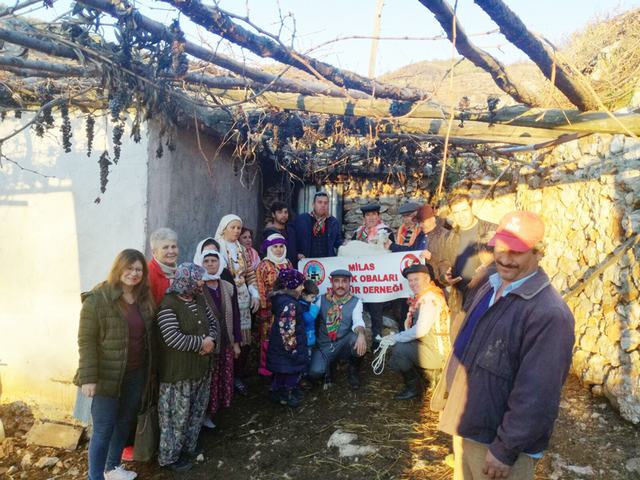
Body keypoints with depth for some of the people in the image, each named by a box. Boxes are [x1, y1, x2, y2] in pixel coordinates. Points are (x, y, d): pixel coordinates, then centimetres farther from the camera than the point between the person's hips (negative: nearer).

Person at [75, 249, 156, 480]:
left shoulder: (144, 299, 4)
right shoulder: (97, 298, -13)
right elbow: (86, 340, -14)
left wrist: (149, 370, 10)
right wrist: (88, 378, -17)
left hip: (136, 374, 6)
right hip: (108, 375, -6)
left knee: (125, 422, 19)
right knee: (103, 429, 3)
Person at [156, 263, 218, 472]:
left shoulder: (200, 300, 7)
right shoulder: (168, 304, -19)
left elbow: (213, 323, 14)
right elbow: (172, 338, -27)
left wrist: (211, 340, -8)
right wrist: (201, 342, -19)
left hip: (202, 369, 8)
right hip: (178, 373, -8)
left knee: (197, 413, 19)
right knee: (177, 416, 5)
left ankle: (189, 448, 38)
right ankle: (169, 457, 23)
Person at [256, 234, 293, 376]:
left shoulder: (287, 263, 12)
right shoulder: (264, 265, -5)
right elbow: (260, 287, -9)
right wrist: (264, 305, -14)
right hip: (270, 307, -5)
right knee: (268, 336, -2)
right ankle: (265, 366, 9)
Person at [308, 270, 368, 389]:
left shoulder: (356, 302, -3)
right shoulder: (321, 299, 3)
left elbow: (358, 321, -20)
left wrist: (361, 334, -42)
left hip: (344, 345, 0)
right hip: (323, 346, 1)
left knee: (357, 338, -34)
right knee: (315, 372, -27)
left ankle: (353, 371, -2)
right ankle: (328, 367, 14)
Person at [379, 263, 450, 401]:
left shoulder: (429, 298, -19)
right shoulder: (422, 297, 10)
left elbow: (421, 330, -26)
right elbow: (417, 328, 11)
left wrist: (396, 338, -16)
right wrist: (396, 336, -4)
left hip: (436, 352, -9)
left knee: (398, 349, -19)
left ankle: (413, 387, 1)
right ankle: (430, 373, 15)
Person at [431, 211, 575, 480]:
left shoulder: (549, 314, -26)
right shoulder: (491, 288, 3)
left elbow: (536, 396, -26)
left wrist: (505, 450, -20)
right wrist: (446, 396, 17)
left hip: (498, 439, -8)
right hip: (465, 425, 8)